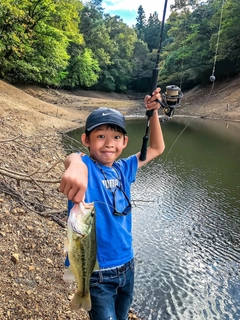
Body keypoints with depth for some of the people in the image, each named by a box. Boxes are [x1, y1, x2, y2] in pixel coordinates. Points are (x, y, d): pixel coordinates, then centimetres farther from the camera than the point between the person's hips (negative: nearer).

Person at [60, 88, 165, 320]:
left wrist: (153, 113, -2)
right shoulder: (86, 167, -17)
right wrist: (76, 165, -65)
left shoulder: (123, 169, -1)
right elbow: (72, 159, -41)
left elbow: (156, 149, 9)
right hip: (97, 272, -6)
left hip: (126, 265, 6)